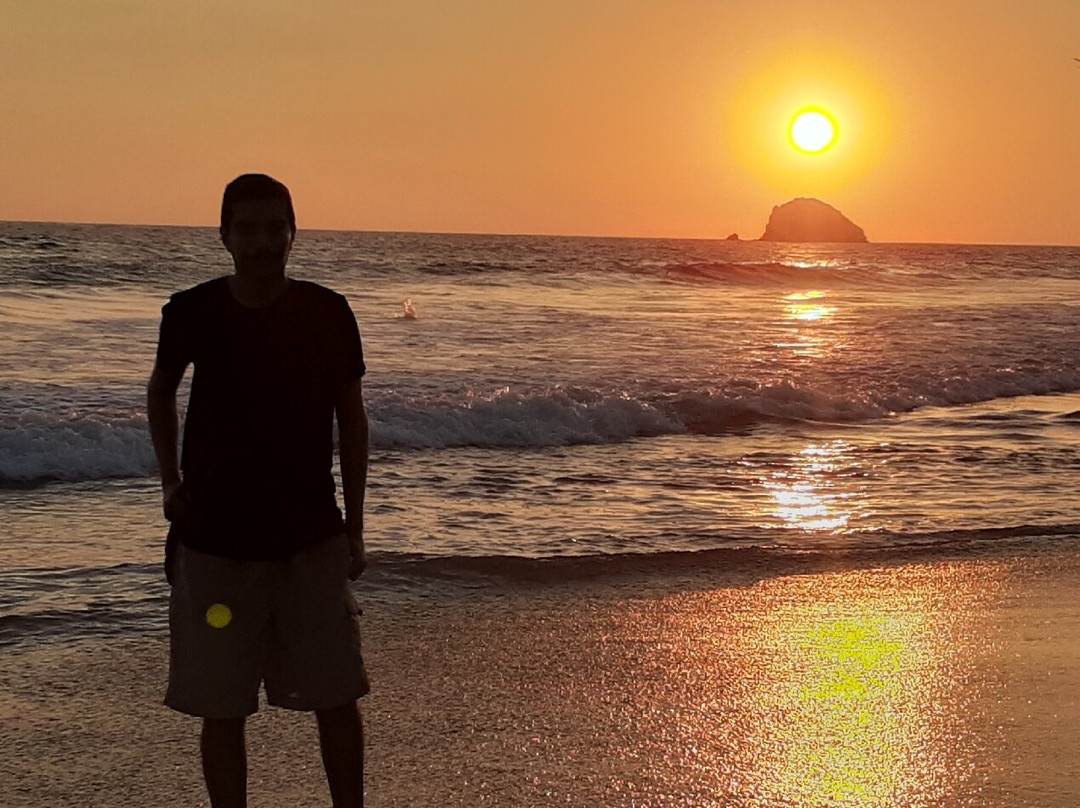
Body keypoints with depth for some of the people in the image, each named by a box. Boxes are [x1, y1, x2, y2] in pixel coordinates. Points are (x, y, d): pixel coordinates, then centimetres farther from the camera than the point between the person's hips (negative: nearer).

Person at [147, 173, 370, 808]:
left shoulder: (327, 315, -5)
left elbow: (351, 419, 5)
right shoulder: (192, 314, -6)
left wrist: (354, 529, 6)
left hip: (312, 540, 0)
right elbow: (161, 392, 14)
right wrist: (170, 480, 6)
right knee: (221, 709, 4)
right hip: (214, 541, 0)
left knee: (338, 697, 2)